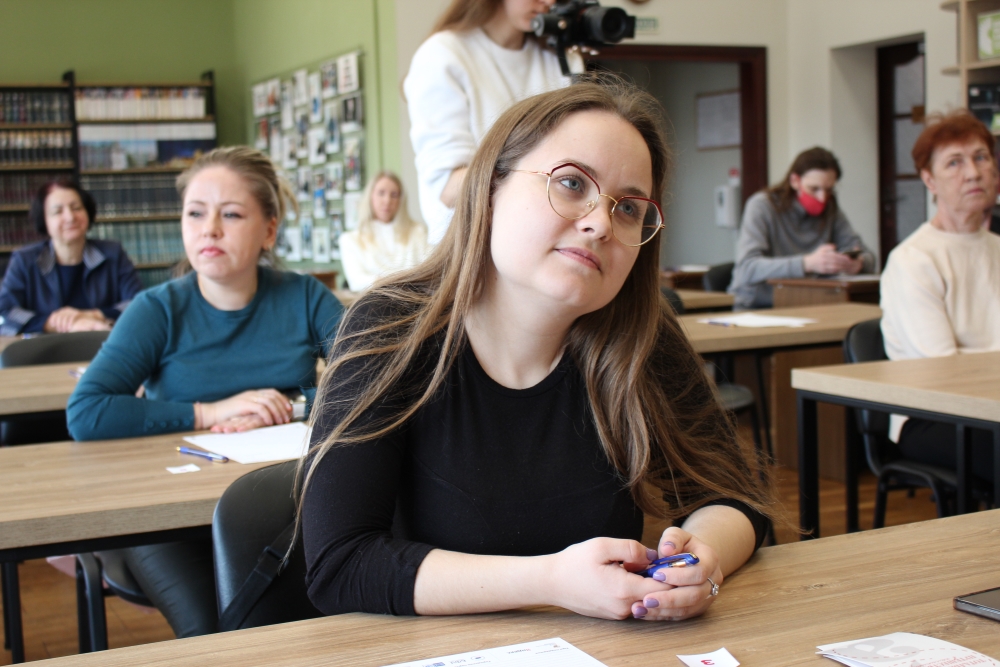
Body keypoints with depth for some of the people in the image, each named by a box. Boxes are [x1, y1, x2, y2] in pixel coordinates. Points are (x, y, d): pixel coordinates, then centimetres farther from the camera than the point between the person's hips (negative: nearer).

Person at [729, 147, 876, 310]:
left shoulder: (830, 211, 7)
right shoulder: (762, 206, -10)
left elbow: (868, 258, 8)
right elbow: (747, 269, -24)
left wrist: (857, 264, -18)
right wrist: (807, 263, -37)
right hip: (755, 307, -5)